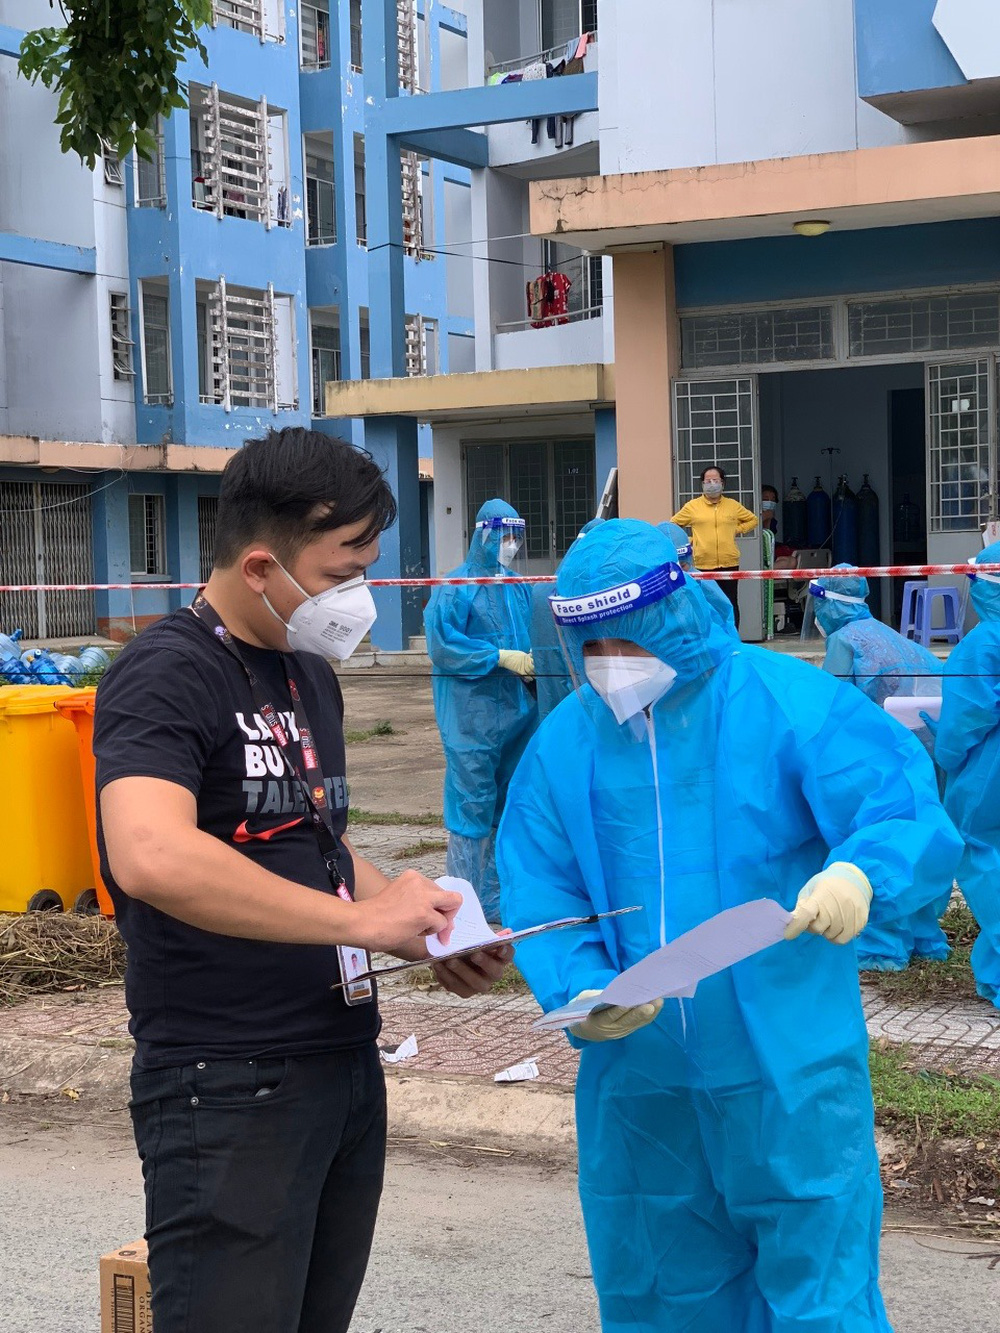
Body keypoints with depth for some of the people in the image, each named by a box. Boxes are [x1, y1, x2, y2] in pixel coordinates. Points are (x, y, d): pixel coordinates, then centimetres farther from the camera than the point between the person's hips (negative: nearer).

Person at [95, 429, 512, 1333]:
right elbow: (151, 858, -32)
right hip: (229, 1088, -8)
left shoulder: (311, 674, 13)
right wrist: (357, 918, -26)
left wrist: (430, 934, 5)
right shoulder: (166, 675, -15)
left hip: (347, 1063, 9)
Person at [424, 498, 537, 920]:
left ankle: (502, 893, 23)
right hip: (472, 714, -7)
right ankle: (474, 901, 3)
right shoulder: (457, 587, -9)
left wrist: (531, 662, 2)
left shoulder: (518, 586, 12)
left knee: (509, 802, 13)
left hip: (517, 708, 7)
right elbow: (442, 644, -17)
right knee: (474, 802, -5)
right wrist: (501, 657, -18)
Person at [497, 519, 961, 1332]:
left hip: (788, 1072, -4)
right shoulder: (563, 744, 5)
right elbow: (539, 898, 2)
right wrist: (578, 992, -17)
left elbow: (909, 815, -15)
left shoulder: (787, 703, -8)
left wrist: (862, 876, -37)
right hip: (638, 1077, 4)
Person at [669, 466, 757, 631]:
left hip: (729, 563, 1)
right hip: (703, 564, -1)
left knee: (731, 604, 4)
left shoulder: (733, 506, 9)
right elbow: (673, 525, 12)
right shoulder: (692, 506, 5)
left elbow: (752, 520, 23)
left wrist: (738, 530, 8)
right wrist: (687, 541, 2)